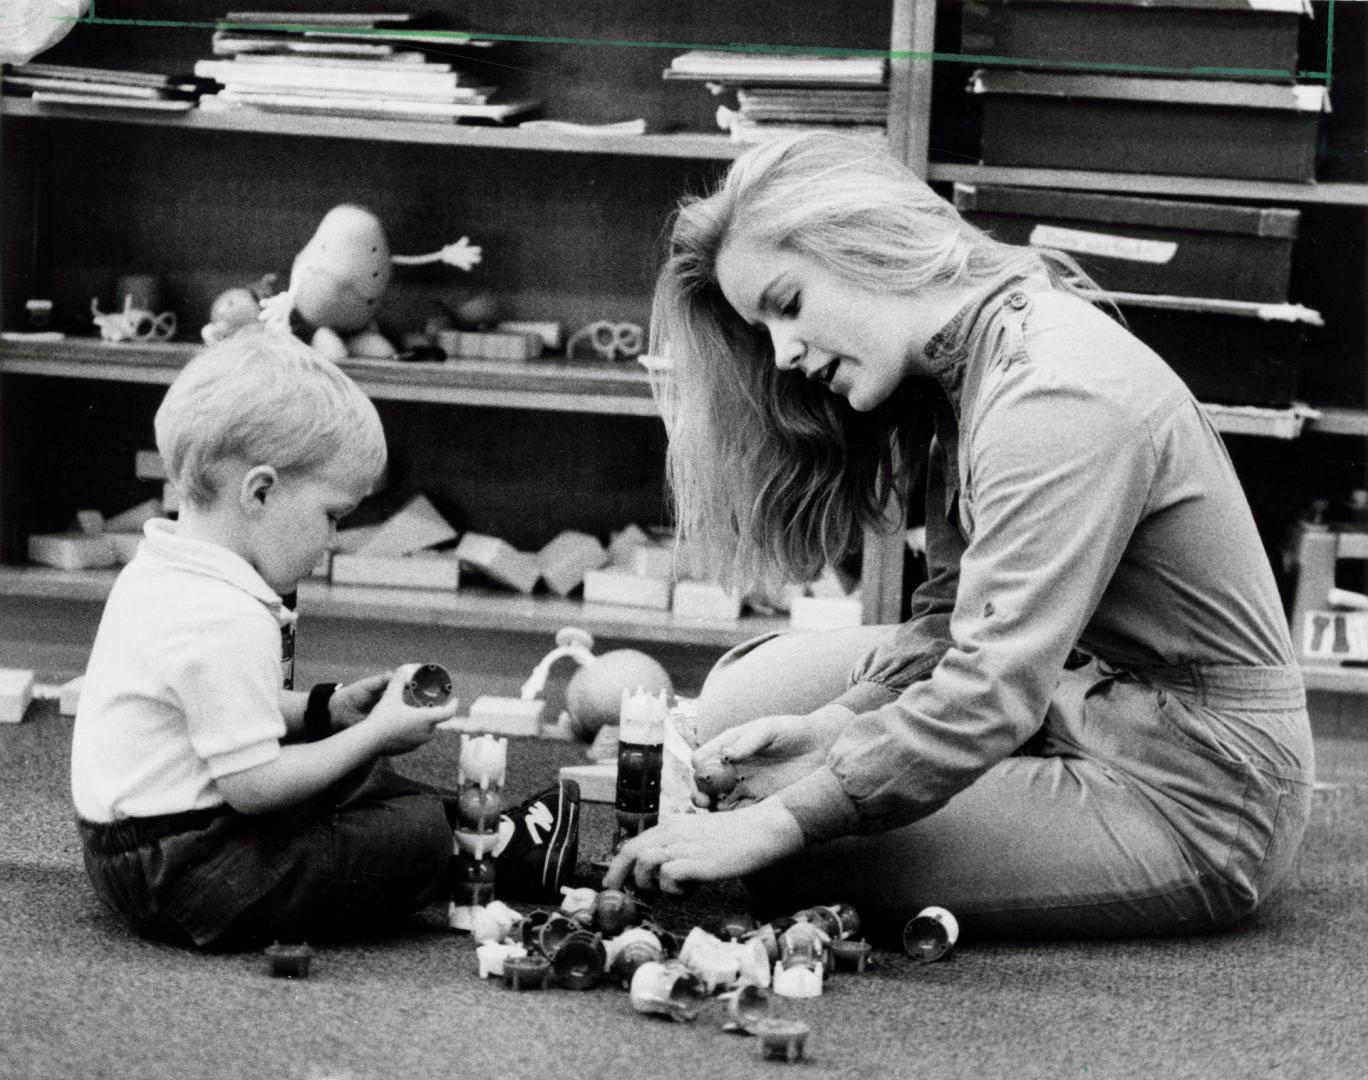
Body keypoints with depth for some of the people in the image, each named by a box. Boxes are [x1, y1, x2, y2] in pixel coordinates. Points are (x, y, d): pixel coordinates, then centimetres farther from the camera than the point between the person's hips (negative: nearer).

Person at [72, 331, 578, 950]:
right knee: (415, 836, -9)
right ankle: (494, 854, 16)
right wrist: (376, 734, -14)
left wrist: (327, 709, 11)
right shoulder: (228, 623, -27)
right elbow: (253, 786, -25)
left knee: (358, 782, 25)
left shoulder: (158, 573, 6)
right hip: (184, 884, -11)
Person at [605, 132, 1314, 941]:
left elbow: (990, 695, -30)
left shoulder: (1056, 397, -24)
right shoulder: (964, 370, 8)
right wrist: (832, 724, -8)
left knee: (786, 858, -18)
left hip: (1192, 808, -10)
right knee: (747, 695, 10)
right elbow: (950, 623, 9)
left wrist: (775, 825, -28)